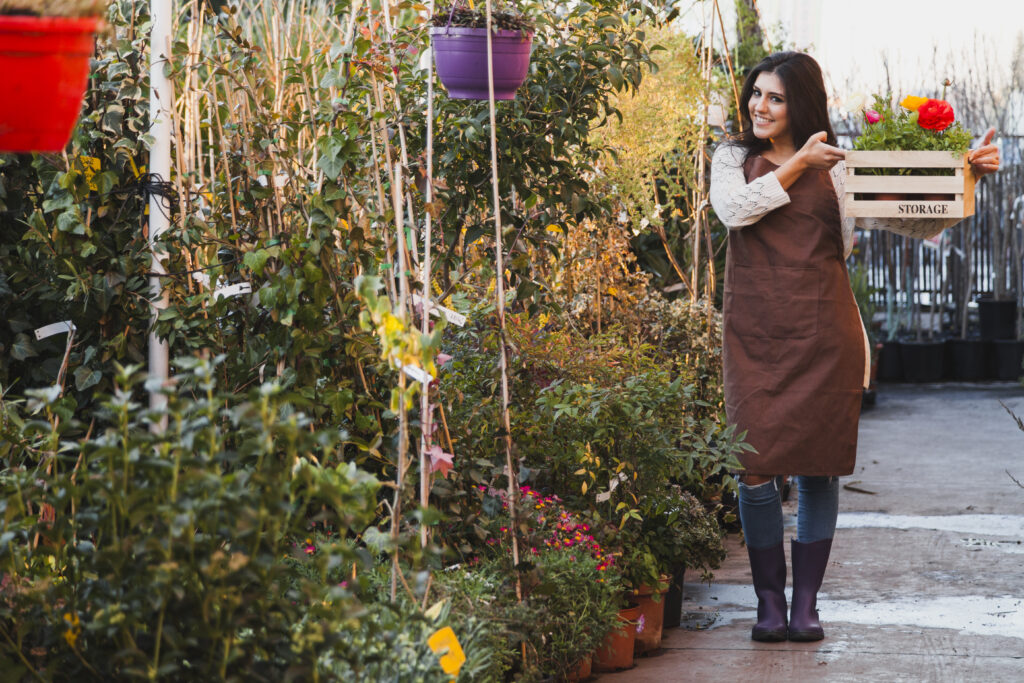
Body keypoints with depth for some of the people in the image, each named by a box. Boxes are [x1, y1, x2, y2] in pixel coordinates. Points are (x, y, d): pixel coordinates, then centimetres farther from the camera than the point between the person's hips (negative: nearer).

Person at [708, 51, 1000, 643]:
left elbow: (914, 217, 3)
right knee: (756, 466, -6)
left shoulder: (838, 167, 7)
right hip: (754, 332, 0)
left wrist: (969, 174, -10)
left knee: (818, 468, 3)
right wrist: (797, 164, -12)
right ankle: (769, 602, 8)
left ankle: (807, 604, 13)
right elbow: (734, 209, -10)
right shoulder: (733, 159, 10)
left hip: (822, 332, 0)